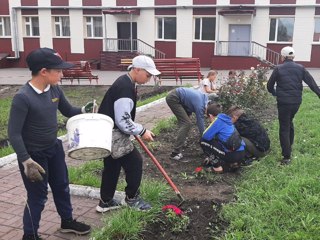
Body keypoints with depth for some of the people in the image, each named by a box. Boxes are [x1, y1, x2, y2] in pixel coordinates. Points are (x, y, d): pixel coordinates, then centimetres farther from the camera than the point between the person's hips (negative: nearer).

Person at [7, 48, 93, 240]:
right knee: (37, 197, 6)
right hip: (34, 154, -7)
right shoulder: (22, 98, -26)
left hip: (55, 148, 7)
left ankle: (67, 221, 43)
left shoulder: (55, 90, -5)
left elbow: (68, 111, 10)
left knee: (62, 186, 21)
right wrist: (27, 162, -27)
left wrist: (84, 110, -11)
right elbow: (14, 133, -24)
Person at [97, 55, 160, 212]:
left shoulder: (125, 82, 9)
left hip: (108, 132, 10)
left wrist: (137, 131, 22)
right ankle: (132, 198, 18)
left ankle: (105, 202, 31)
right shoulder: (125, 89, -24)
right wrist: (142, 131, -13)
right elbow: (123, 122, -25)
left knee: (112, 165, 18)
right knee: (134, 162, 1)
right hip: (113, 134, -10)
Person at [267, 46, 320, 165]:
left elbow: (269, 85, 1)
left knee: (284, 128, 0)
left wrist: (275, 93, 21)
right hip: (296, 102, 4)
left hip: (283, 102, -4)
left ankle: (287, 156, -4)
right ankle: (289, 147, 37)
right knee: (289, 122, 26)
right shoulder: (300, 68, 4)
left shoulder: (278, 69, -5)